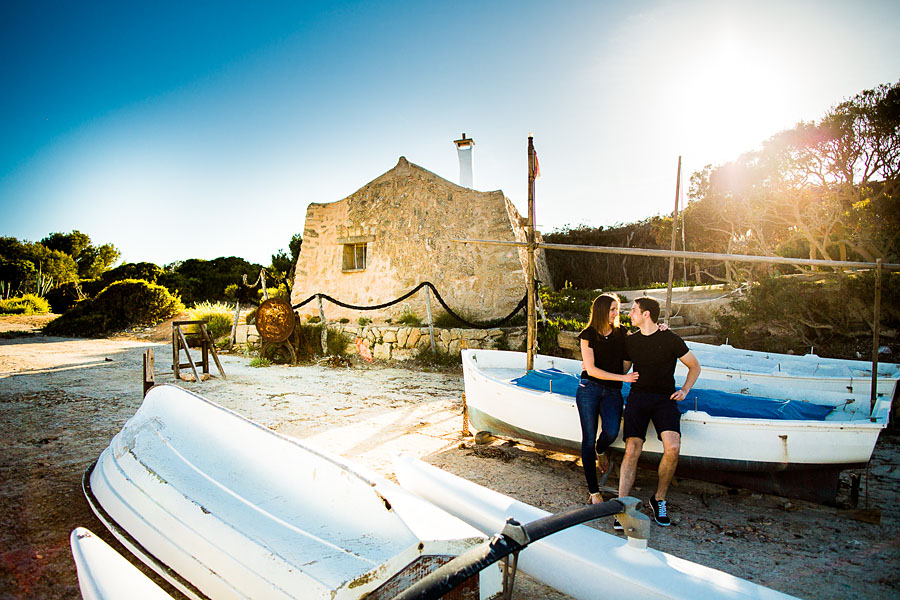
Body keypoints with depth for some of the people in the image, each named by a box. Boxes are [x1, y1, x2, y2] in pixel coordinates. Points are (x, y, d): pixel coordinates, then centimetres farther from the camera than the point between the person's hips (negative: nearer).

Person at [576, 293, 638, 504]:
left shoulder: (622, 334, 9)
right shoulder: (588, 335, 1)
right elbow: (591, 370, -5)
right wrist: (622, 377, -8)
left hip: (612, 391, 2)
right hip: (589, 389, -2)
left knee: (611, 431, -22)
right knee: (589, 439, -3)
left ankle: (600, 451, 17)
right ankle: (593, 491, 9)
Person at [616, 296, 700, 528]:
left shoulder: (670, 339, 1)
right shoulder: (630, 341, 12)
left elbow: (695, 366, 13)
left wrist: (684, 390, 2)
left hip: (664, 398, -2)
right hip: (637, 396, 2)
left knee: (673, 447, -22)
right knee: (632, 450, -15)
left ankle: (659, 500, -1)